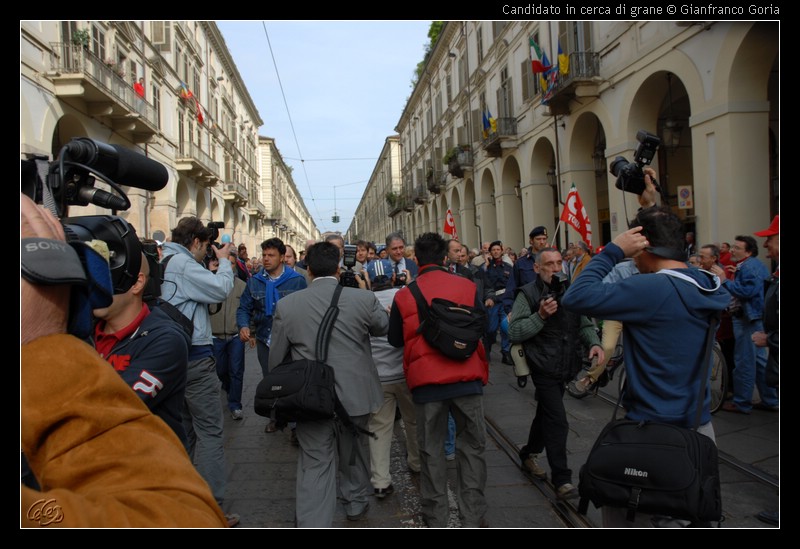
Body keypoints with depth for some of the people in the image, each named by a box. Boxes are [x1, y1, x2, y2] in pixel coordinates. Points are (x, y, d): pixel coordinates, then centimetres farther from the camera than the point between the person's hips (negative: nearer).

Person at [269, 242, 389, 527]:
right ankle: (356, 502, 45)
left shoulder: (286, 304, -8)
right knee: (354, 453, 24)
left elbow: (276, 359, 1)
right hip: (355, 394, 1)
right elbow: (384, 327, 11)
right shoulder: (364, 299, -11)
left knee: (315, 465, 6)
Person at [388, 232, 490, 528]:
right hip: (467, 377, 0)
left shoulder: (404, 296, -3)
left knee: (431, 449, 13)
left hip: (426, 381, 0)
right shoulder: (467, 287, -2)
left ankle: (436, 517, 21)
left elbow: (395, 339, 10)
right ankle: (473, 517, 17)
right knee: (472, 445, 13)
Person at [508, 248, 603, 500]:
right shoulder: (528, 294, -10)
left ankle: (529, 454, 43)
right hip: (544, 368, -6)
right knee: (558, 422, -9)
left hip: (566, 366, 6)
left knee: (546, 414, 22)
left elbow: (585, 324, 12)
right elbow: (514, 332, -16)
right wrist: (540, 316, -26)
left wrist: (594, 343, -7)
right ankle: (562, 480, -1)